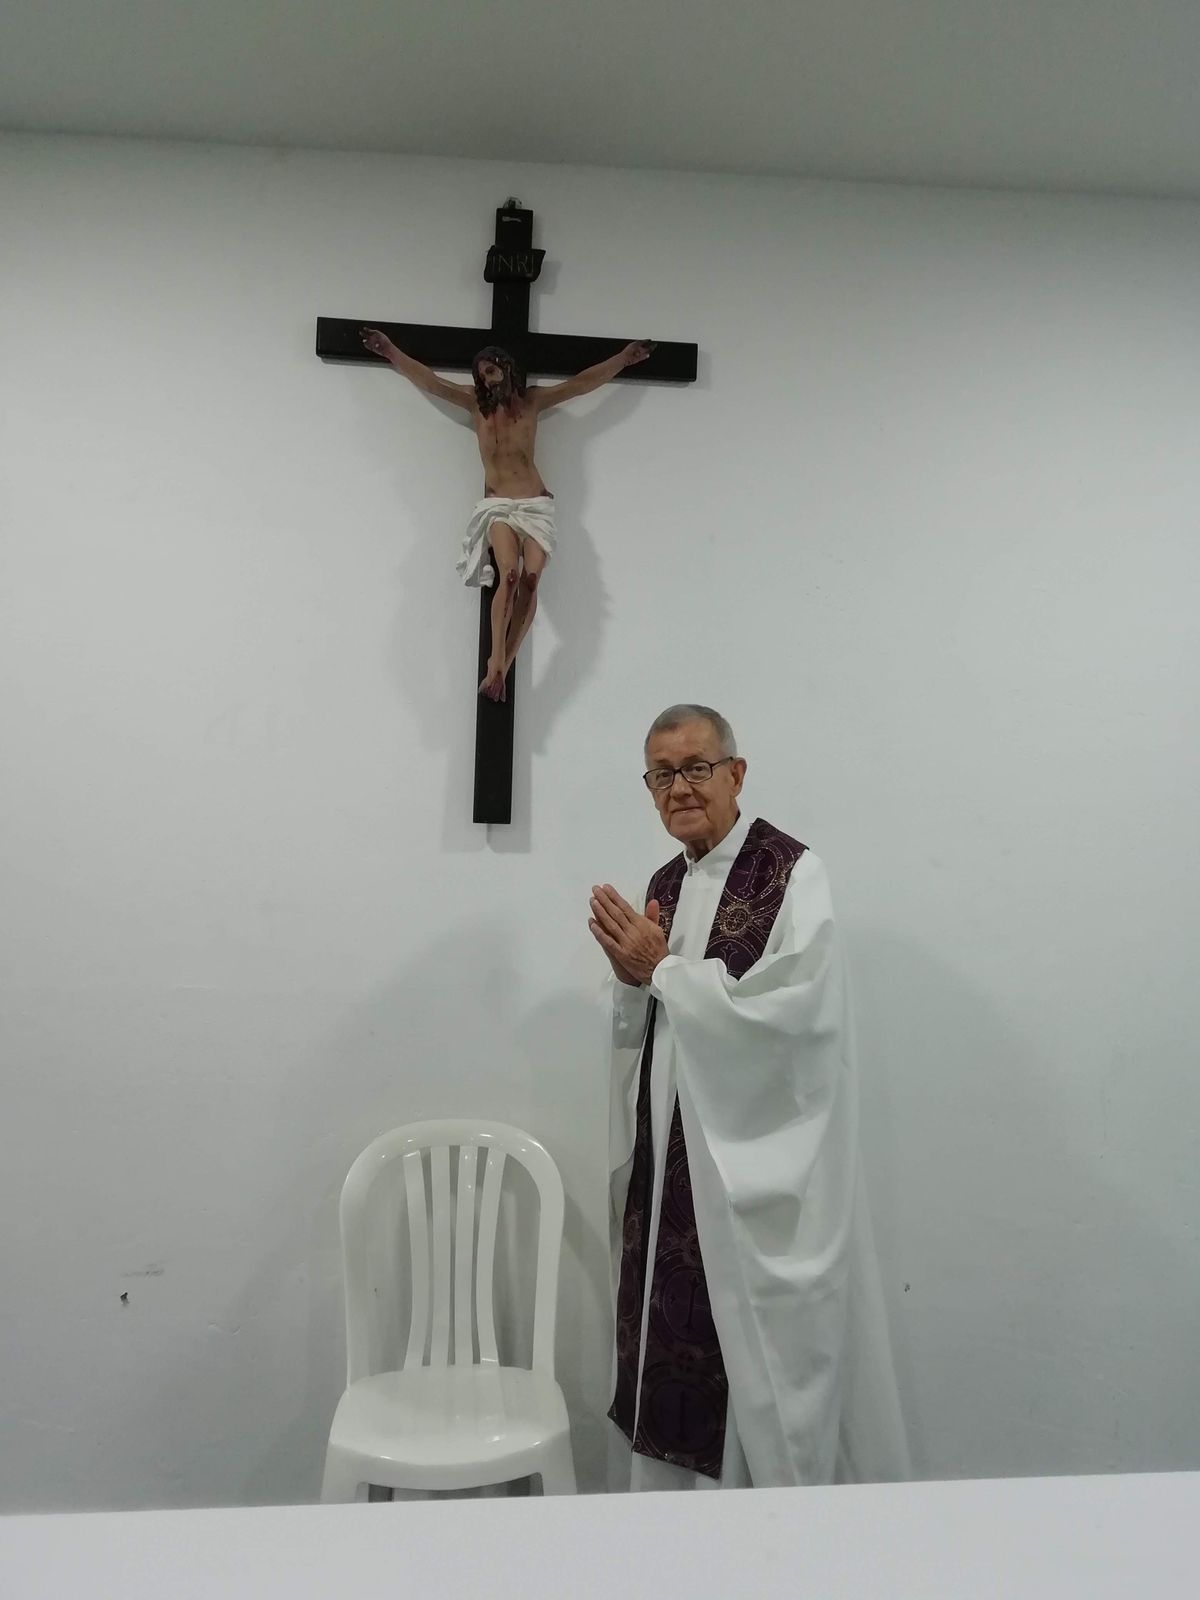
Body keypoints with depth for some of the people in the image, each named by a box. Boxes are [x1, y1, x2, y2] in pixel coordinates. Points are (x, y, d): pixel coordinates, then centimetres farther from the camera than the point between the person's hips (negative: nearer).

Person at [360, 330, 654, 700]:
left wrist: (625, 357, 19)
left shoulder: (533, 400, 12)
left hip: (536, 505, 1)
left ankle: (503, 664, -19)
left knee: (530, 580, -19)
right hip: (497, 506, -1)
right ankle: (496, 663, -26)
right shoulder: (475, 402, 11)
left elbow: (583, 382, 16)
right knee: (509, 575, -25)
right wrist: (391, 352, 10)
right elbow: (428, 381, 12)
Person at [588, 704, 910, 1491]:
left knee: (756, 1366, 2)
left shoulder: (792, 873, -10)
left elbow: (787, 1012, -22)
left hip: (759, 1166, -6)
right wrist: (632, 978, -7)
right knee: (668, 1353, 12)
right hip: (671, 1158, 7)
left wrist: (663, 970, -15)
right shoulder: (665, 886, 11)